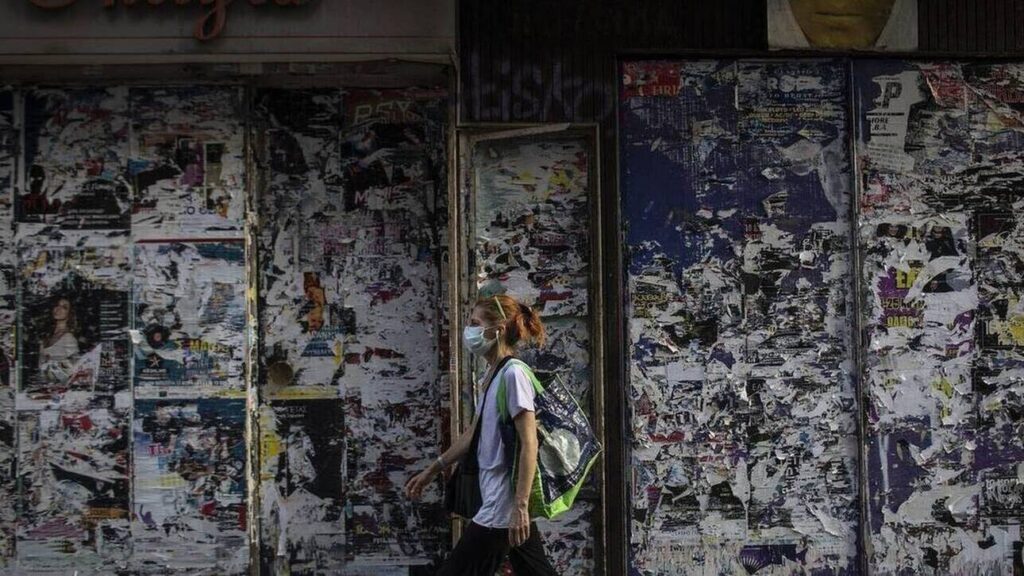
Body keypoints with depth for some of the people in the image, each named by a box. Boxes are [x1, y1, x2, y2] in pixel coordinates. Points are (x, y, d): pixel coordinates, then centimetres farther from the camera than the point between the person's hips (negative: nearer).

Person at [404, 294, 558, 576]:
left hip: (504, 504, -9)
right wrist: (430, 472, 26)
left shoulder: (513, 374, -15)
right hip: (500, 499, 9)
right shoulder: (492, 376, 12)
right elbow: (474, 434, 22)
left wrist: (520, 506, -23)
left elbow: (529, 444, -20)